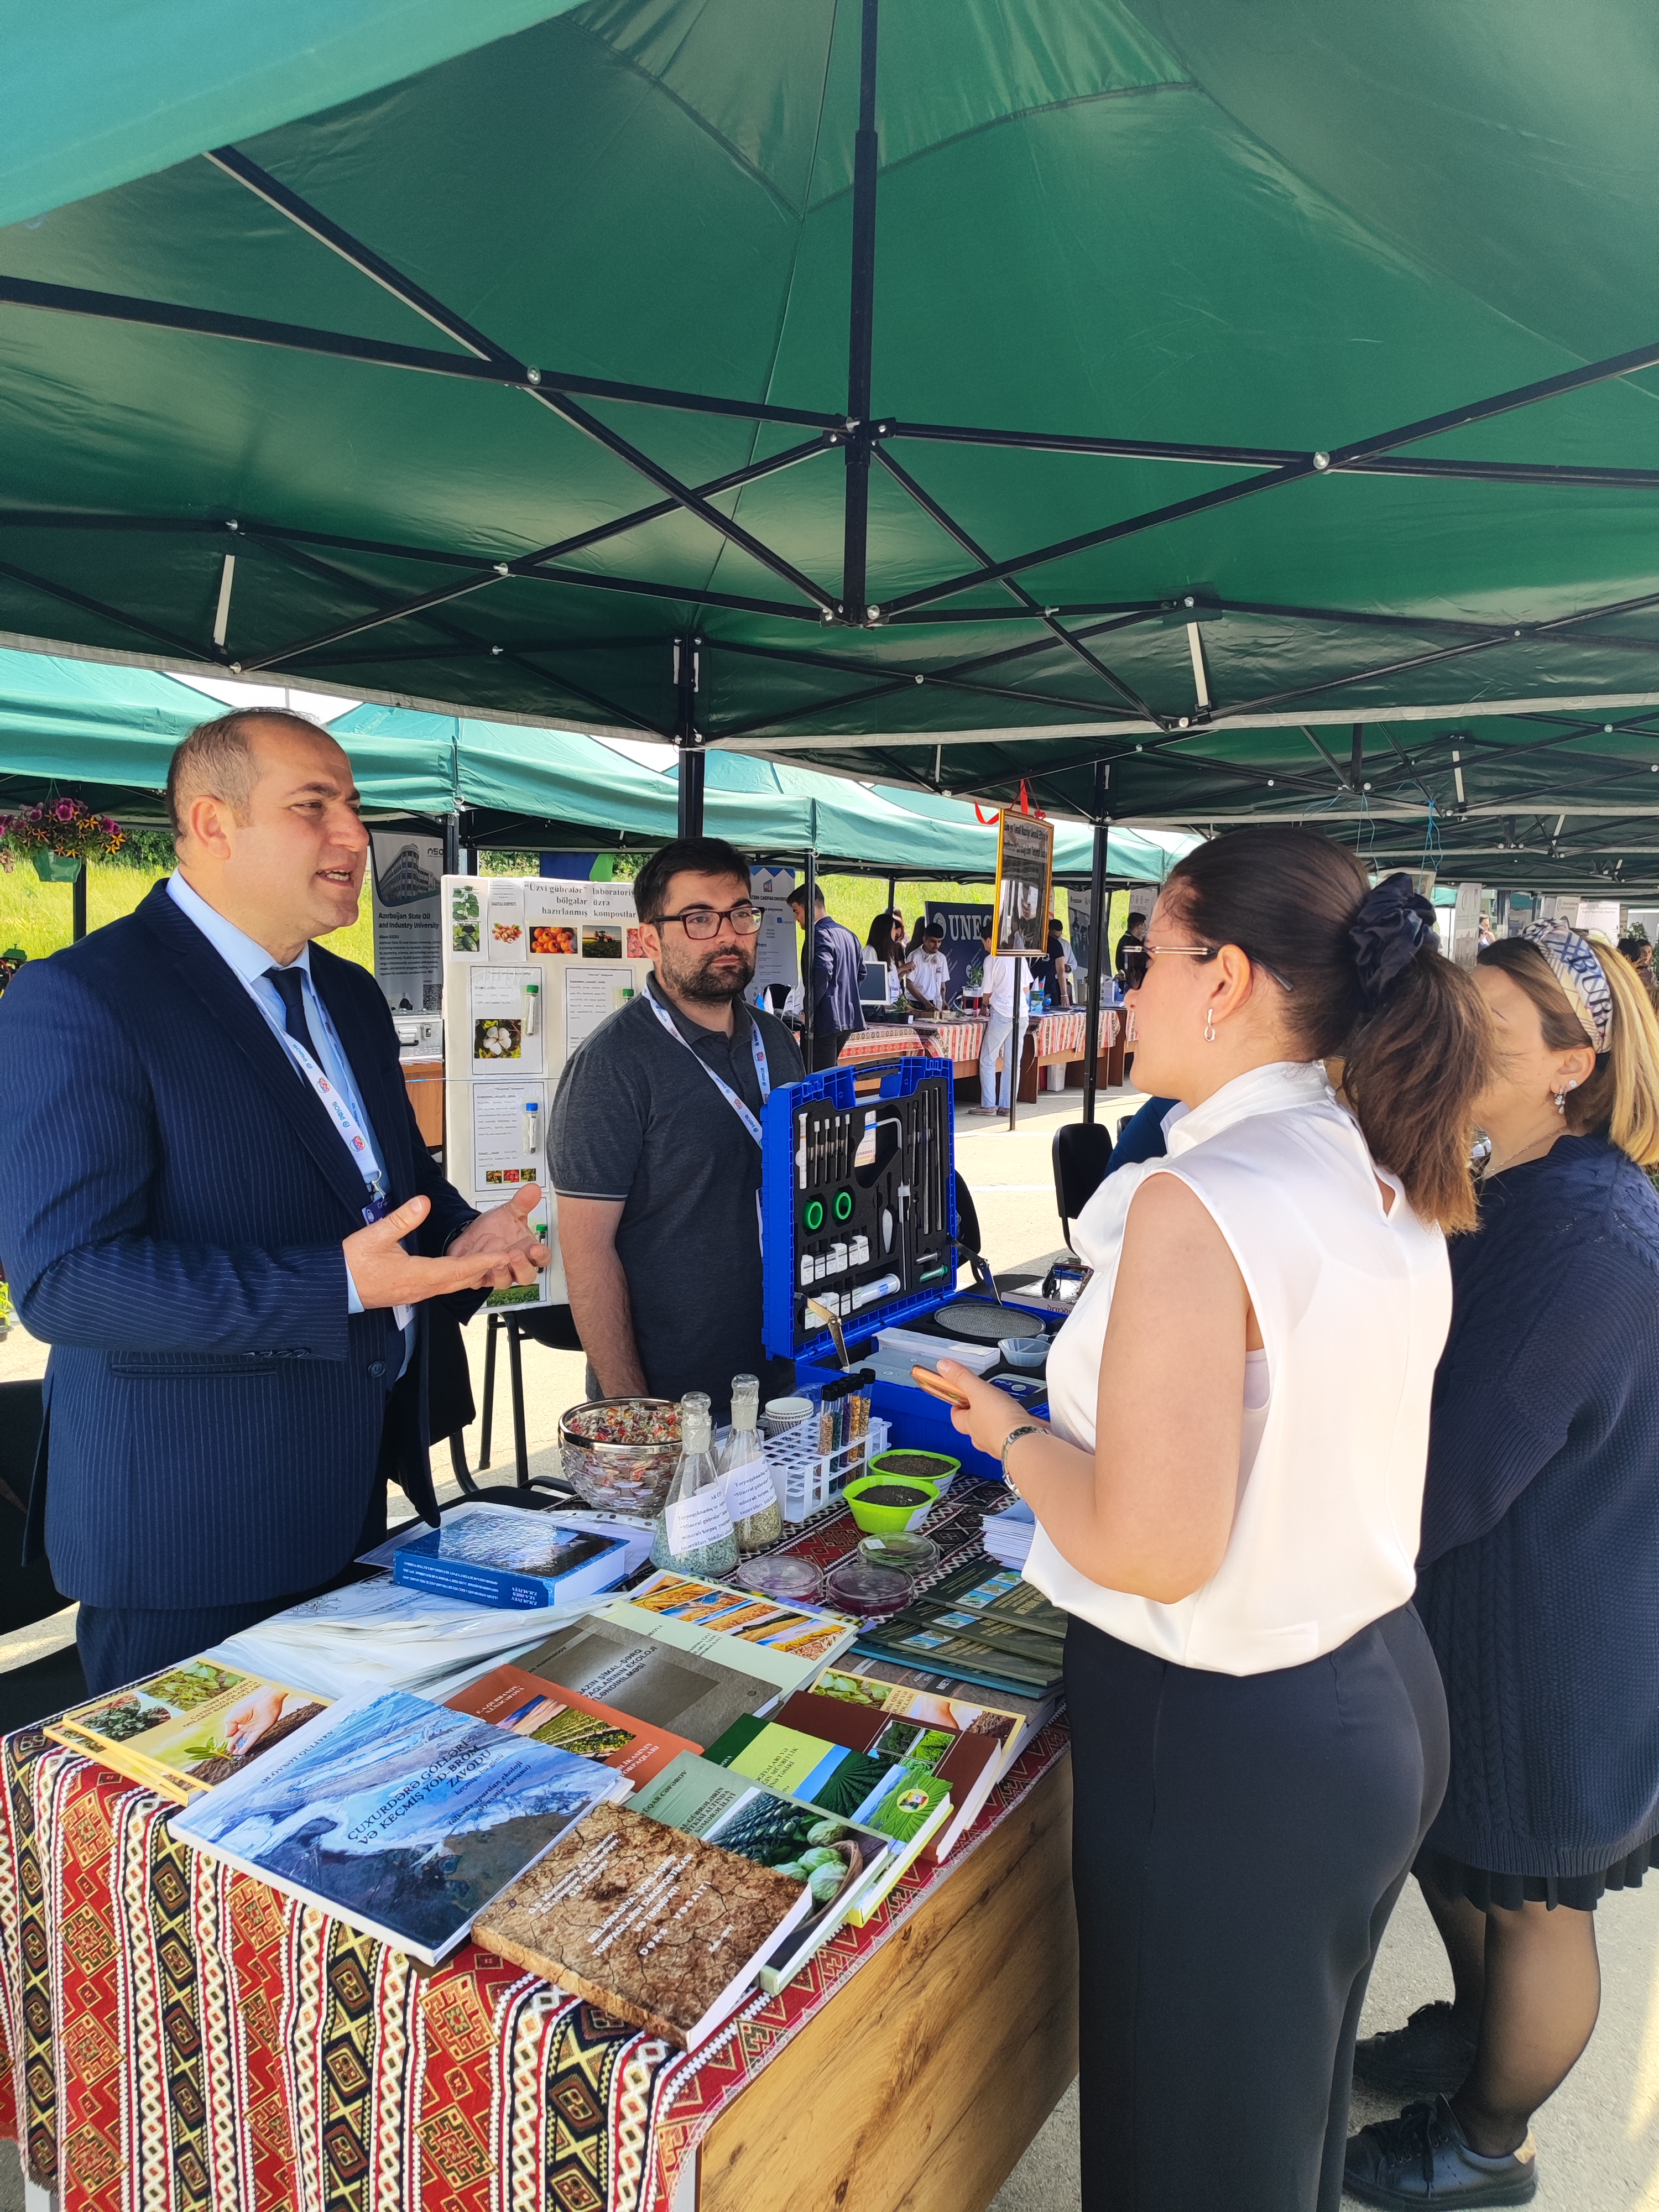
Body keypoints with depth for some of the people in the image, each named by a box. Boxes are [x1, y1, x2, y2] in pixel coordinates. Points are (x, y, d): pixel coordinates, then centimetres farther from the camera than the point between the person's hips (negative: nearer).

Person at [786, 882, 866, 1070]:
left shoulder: (820, 934, -12)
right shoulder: (847, 934, 16)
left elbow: (823, 973, -26)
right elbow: (861, 972, 23)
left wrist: (808, 1011, -19)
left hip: (827, 1019, -10)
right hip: (849, 1018, 10)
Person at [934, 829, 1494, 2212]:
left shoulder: (1197, 1204, -26)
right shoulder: (1388, 1188, 1)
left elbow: (1153, 1548, -27)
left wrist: (1013, 1435, -11)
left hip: (1224, 1738, -8)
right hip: (1386, 1691, 8)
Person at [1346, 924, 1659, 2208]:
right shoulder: (1511, 1195, 2)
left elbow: (1453, 1476, -28)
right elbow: (1436, 1383, 12)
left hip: (1550, 1639, -9)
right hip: (1475, 1603, 9)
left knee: (1531, 1898, 15)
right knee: (1449, 1842, 27)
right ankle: (1477, 2037, 53)